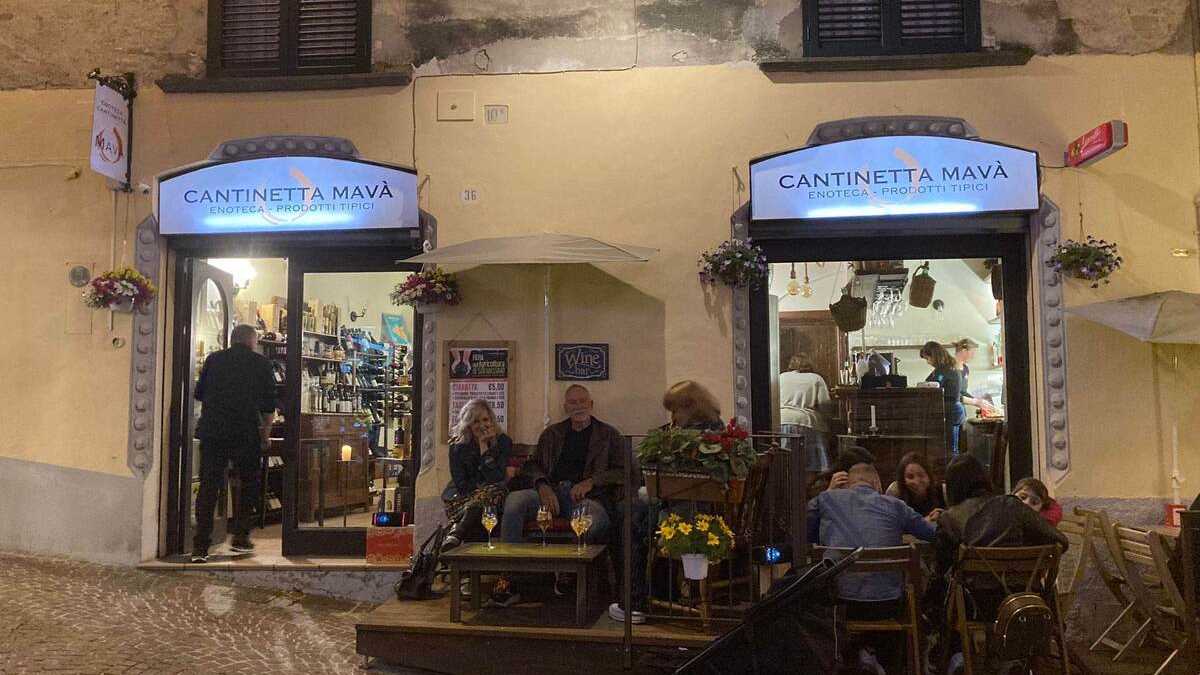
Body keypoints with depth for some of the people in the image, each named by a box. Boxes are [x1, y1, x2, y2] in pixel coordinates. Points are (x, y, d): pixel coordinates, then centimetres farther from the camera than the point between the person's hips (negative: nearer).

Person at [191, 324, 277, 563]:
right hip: (246, 433, -2)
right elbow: (269, 406, 7)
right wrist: (265, 432, 21)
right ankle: (240, 536, 13)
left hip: (211, 431, 2)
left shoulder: (213, 359, 12)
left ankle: (200, 546, 3)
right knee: (249, 483, 16)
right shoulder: (260, 363, 6)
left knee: (208, 486, 5)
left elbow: (199, 394, 20)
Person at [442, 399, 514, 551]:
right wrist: (503, 475, -9)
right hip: (462, 499, 0)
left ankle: (455, 534, -46)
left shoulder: (503, 441, 0)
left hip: (493, 498, 0)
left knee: (492, 492, -35)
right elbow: (462, 485, -6)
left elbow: (495, 479, -13)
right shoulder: (458, 446, 2)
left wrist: (483, 446, -14)